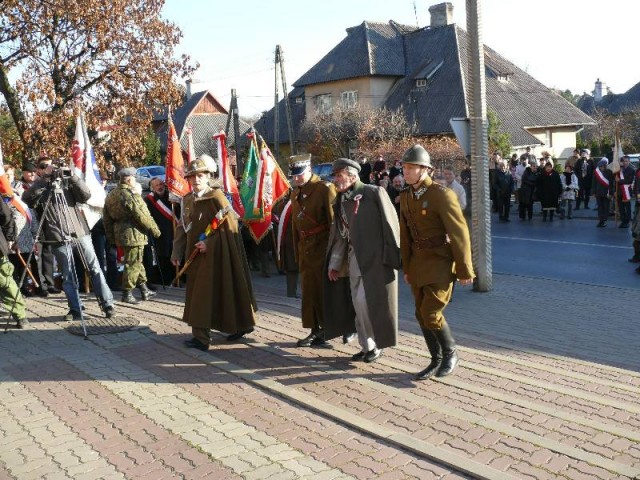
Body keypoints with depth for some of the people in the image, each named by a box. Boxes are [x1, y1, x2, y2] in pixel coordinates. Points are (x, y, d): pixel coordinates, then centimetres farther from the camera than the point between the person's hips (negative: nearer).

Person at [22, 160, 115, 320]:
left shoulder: (66, 182, 9)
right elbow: (26, 197, -15)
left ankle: (108, 304, 6)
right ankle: (75, 310, 13)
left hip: (80, 233, 1)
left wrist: (73, 177, -13)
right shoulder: (38, 189, 6)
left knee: (95, 269, 1)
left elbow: (86, 195, -2)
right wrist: (45, 179, -20)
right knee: (68, 276, 3)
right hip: (59, 238, 0)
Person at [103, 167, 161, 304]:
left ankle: (144, 289, 27)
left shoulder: (111, 195, 11)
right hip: (133, 234, -9)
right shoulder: (130, 195, -17)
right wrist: (154, 229, -7)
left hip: (120, 233, 9)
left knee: (137, 262, 19)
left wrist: (111, 237, 21)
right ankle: (127, 293, 3)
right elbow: (142, 216, -19)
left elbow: (106, 218, 15)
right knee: (133, 264, -1)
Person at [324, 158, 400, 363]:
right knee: (358, 305, 11)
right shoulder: (340, 201, 11)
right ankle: (367, 346, 24)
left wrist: (392, 257, -13)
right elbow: (339, 234, 14)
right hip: (353, 258, 7)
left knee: (367, 302, -7)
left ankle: (377, 344, 12)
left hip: (373, 258, -7)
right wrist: (334, 263, 10)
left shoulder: (374, 193, -9)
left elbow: (390, 224, -10)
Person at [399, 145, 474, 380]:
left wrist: (465, 270, -12)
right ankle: (436, 360, 25)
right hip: (418, 261, 7)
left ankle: (450, 354, 15)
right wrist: (407, 268, 15)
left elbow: (459, 233, -15)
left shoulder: (442, 195, -16)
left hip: (440, 261, -7)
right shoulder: (406, 197, 5)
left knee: (431, 313, -11)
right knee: (421, 315, 9)